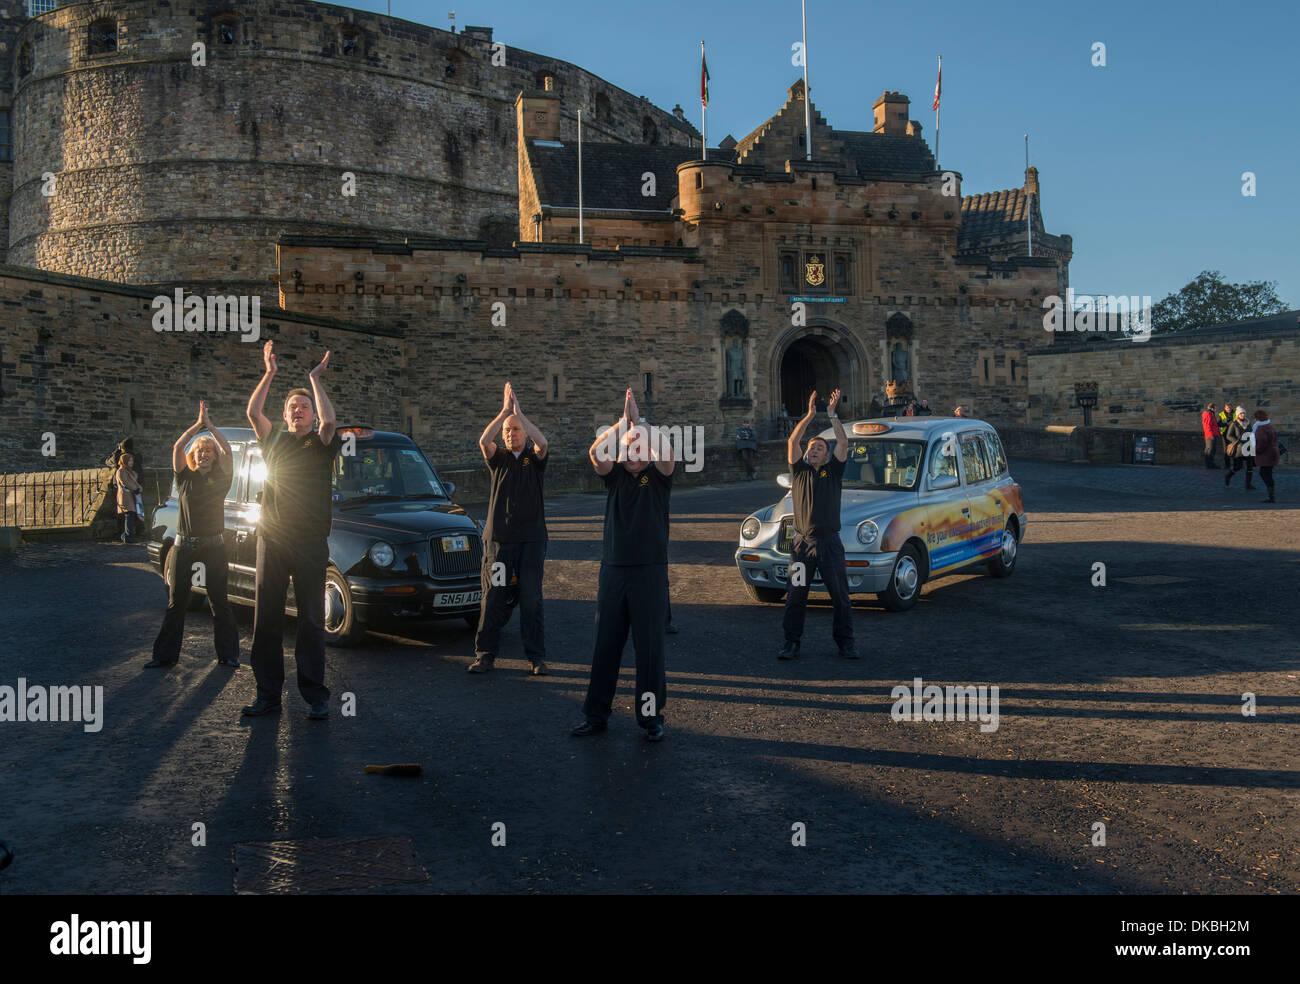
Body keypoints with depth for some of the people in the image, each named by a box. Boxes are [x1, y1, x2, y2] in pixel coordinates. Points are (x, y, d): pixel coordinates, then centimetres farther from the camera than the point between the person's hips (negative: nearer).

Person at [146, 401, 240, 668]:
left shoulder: (220, 478, 5)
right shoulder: (185, 477, 9)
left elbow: (226, 449, -9)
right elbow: (177, 447, -3)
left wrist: (210, 425, -6)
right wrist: (198, 424, -7)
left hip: (212, 546, -2)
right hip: (184, 544, 2)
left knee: (219, 601, 2)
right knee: (176, 602, 6)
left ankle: (227, 654, 7)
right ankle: (165, 654, 12)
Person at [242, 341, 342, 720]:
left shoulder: (322, 444, 5)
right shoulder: (273, 441, 15)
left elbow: (329, 420, -16)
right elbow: (253, 411, 2)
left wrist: (316, 379, -9)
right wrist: (270, 373, -1)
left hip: (310, 542, -3)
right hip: (271, 540, 4)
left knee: (311, 620, 0)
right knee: (266, 619, 5)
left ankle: (315, 694, 5)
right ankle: (268, 693, 13)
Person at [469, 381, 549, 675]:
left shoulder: (534, 458, 7)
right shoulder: (498, 458, 10)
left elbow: (542, 442, -15)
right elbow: (483, 441, -11)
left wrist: (518, 411, -17)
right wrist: (504, 411, -16)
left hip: (531, 540, -1)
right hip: (498, 539, 1)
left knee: (532, 600, 0)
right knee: (492, 599, 1)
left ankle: (536, 657, 7)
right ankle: (485, 654, 10)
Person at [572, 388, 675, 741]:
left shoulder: (658, 476, 2)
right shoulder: (615, 474, 7)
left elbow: (666, 453, -21)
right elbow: (595, 453, -13)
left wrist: (637, 421, -15)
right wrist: (624, 421, -19)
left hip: (650, 570, -2)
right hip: (613, 568, 2)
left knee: (649, 646, 3)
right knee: (605, 645, 7)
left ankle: (651, 716, 13)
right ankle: (596, 714, 16)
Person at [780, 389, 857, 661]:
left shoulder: (833, 471, 9)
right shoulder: (799, 470, 10)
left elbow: (843, 443, -1)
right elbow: (793, 441, -1)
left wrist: (832, 414, -1)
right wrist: (810, 415, -4)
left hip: (830, 543, 0)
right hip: (802, 543, 0)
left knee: (841, 595, 4)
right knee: (795, 596, 3)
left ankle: (845, 643, 14)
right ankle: (791, 643, 11)